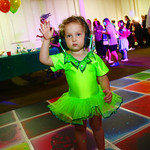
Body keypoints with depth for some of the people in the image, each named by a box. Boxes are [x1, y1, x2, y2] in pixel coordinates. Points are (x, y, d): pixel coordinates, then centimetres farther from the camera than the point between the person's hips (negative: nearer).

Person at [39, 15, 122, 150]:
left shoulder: (94, 57, -8)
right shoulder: (63, 59, -9)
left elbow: (103, 77, -2)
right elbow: (44, 59, -16)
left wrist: (107, 89, -19)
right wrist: (46, 39, -22)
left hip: (95, 98, 1)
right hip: (75, 101, 0)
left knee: (97, 126, 22)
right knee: (79, 129, 19)